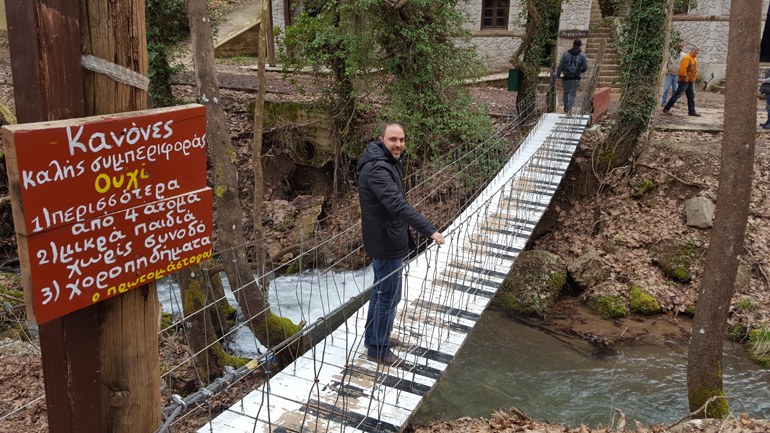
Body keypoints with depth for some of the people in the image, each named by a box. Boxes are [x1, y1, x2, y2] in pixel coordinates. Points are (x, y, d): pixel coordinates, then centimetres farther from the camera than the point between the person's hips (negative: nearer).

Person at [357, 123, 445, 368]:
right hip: (385, 243, -11)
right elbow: (398, 205, -38)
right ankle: (378, 349, 15)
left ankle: (374, 337, 39)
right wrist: (429, 230, -42)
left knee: (381, 290, 23)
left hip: (390, 239, 11)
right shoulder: (377, 169, -27)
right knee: (389, 296, 0)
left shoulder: (390, 162, 8)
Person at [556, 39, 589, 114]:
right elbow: (585, 67, -4)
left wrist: (558, 77, 6)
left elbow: (560, 67, -1)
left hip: (567, 78, 2)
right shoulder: (582, 55, -2)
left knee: (566, 92, 21)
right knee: (572, 94, 3)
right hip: (576, 79, -2)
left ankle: (566, 108, 32)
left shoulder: (566, 54, 2)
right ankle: (569, 109, -9)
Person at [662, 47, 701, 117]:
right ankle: (666, 109, -5)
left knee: (691, 96, 9)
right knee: (677, 95, -9)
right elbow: (682, 69, -24)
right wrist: (685, 78, -20)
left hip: (691, 81, 9)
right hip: (685, 81, -9)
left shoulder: (694, 59, 17)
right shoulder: (687, 58, -14)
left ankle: (691, 111, 14)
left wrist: (693, 79, 18)